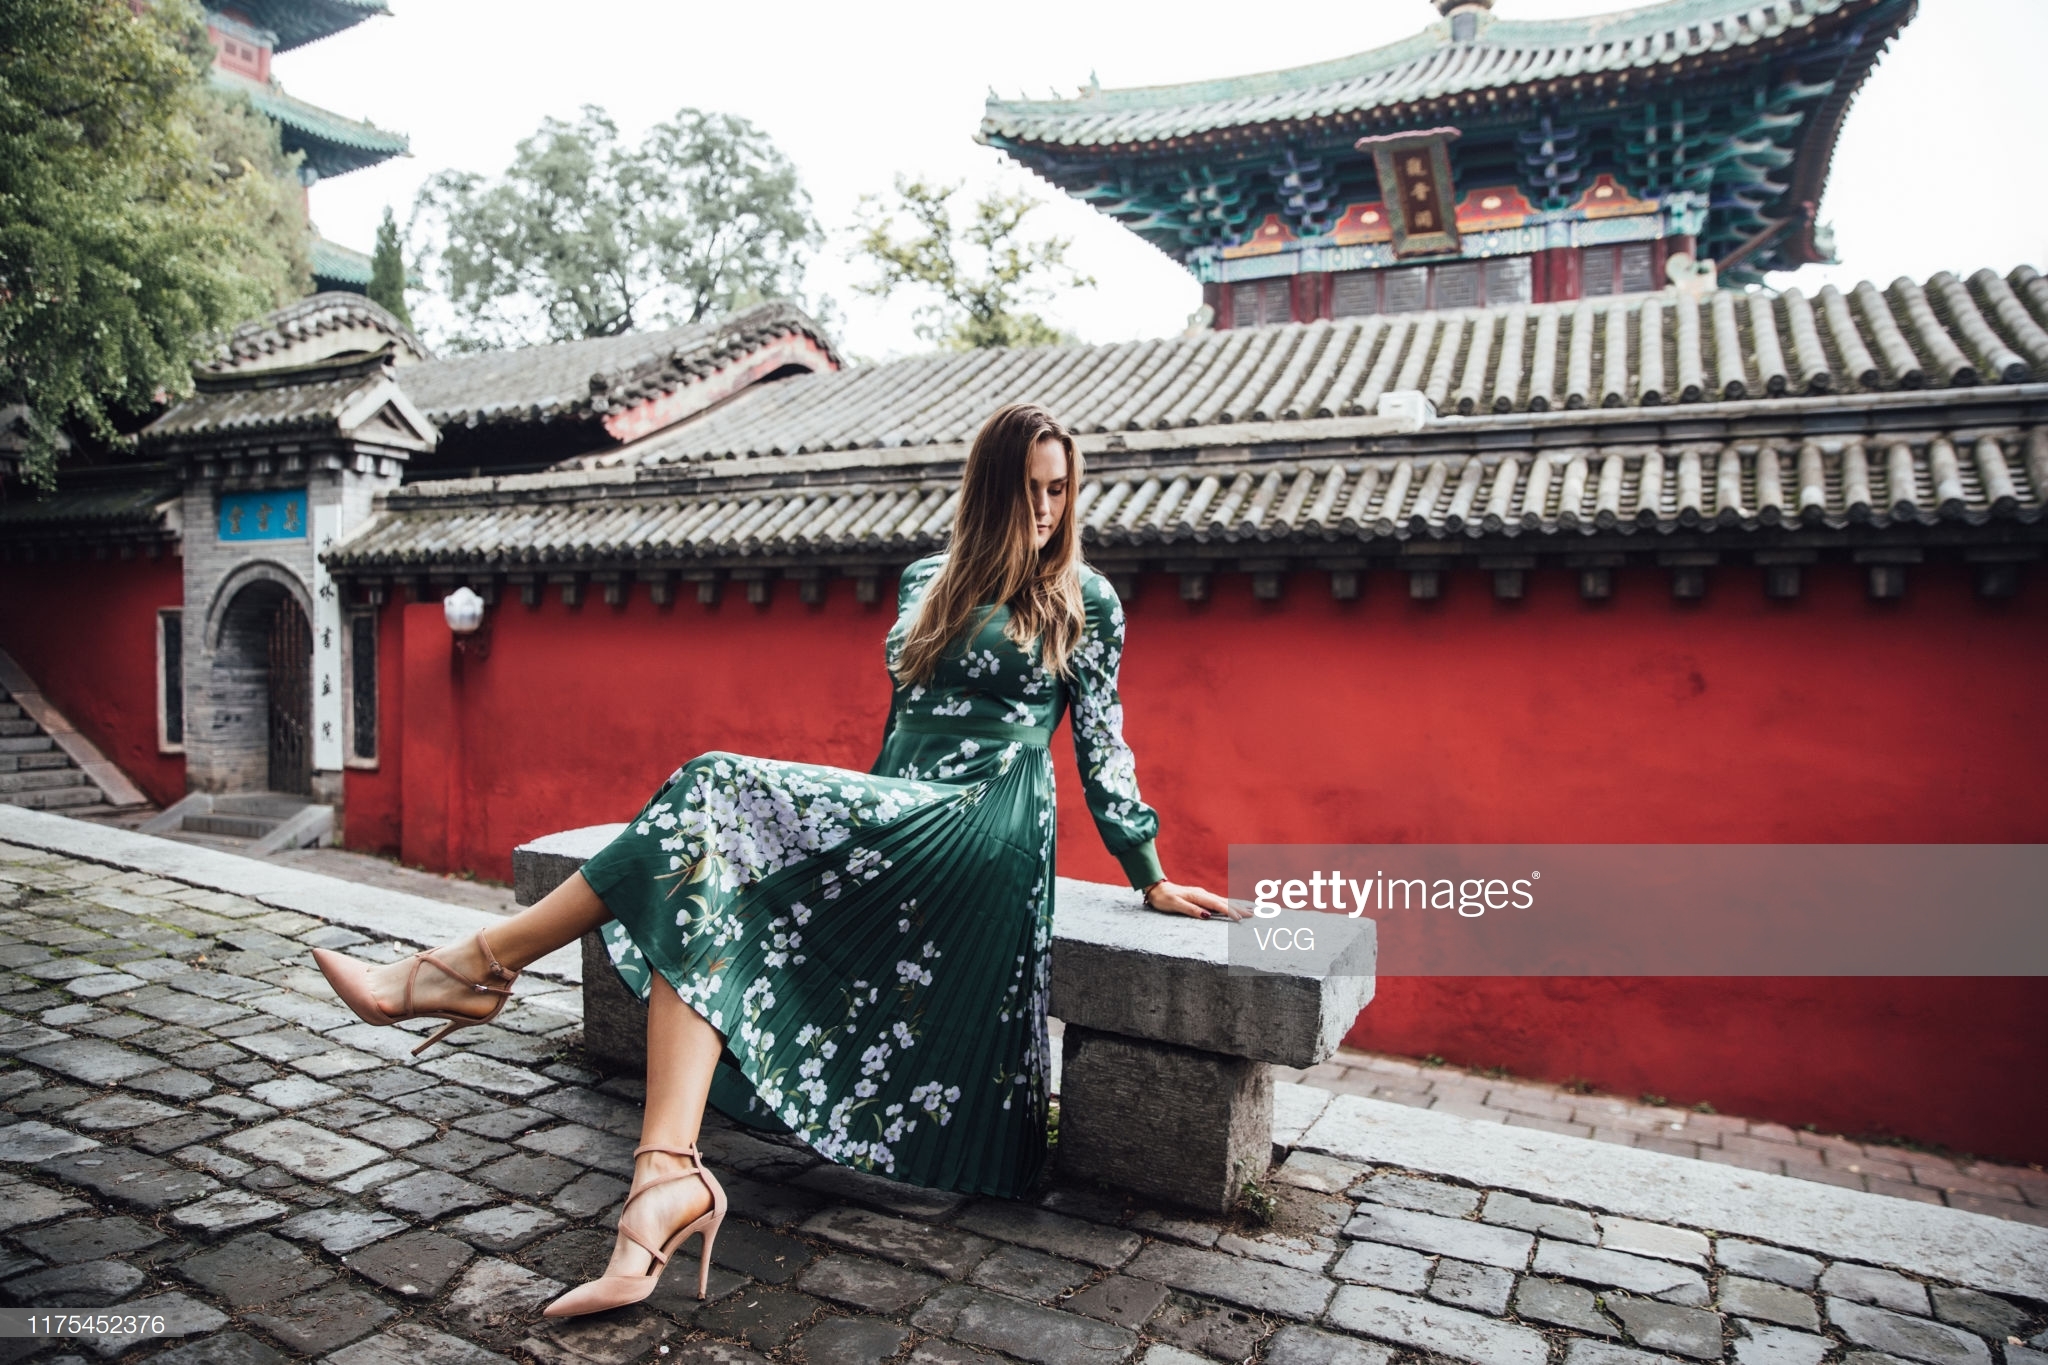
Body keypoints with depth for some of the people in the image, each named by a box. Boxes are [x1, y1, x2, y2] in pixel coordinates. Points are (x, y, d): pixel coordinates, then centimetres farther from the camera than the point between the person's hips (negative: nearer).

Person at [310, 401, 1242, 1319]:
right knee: (700, 902, -19)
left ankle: (474, 967, -16)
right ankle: (668, 1176, -27)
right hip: (899, 819, 6)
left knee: (722, 797, -23)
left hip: (982, 824, -6)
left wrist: (1151, 878, 8)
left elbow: (1101, 746, 9)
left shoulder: (1087, 600, 7)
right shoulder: (927, 582, 20)